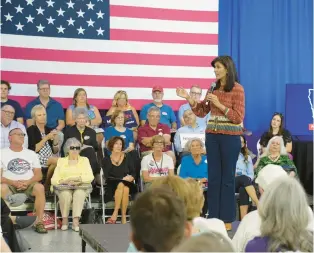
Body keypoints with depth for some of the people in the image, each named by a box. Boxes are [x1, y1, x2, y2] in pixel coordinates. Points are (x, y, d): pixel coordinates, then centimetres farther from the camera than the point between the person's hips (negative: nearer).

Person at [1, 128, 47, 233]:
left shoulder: (31, 153, 15)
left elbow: (39, 175, 7)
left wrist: (27, 182, -13)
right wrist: (14, 182, -18)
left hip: (28, 184, 2)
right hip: (10, 185, -1)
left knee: (40, 187, -31)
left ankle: (39, 222, -29)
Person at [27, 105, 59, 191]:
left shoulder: (49, 130, 16)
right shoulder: (31, 130, 2)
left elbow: (55, 151, 14)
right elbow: (33, 149, -10)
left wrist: (55, 139, -4)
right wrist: (46, 138, -13)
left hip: (50, 159, 4)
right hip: (36, 159, -4)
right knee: (56, 160, -29)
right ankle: (46, 186, -11)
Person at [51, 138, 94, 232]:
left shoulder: (84, 160, 17)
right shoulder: (61, 161, 17)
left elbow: (90, 177, 1)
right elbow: (54, 180, 6)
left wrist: (75, 179, -12)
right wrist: (65, 181, -14)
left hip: (81, 187, 0)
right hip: (64, 187, 0)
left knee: (79, 193, -35)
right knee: (66, 194, -34)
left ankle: (76, 220, -38)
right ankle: (64, 220, -20)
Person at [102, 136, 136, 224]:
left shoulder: (127, 158, 16)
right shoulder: (106, 160, 10)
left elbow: (133, 173, 11)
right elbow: (107, 177, -2)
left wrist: (131, 177, -12)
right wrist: (122, 179, -11)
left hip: (127, 185, 1)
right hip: (112, 187, -1)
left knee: (125, 189, -35)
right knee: (121, 185, -36)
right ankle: (123, 217, -37)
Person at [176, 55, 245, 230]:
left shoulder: (237, 89, -7)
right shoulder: (214, 88, 10)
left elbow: (238, 118, -12)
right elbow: (201, 112, 13)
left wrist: (219, 104, -17)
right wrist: (188, 98, 0)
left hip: (230, 137, -5)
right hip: (212, 136, 6)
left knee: (227, 177, 1)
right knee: (213, 177, 8)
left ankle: (227, 219, 9)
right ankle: (214, 218, 15)